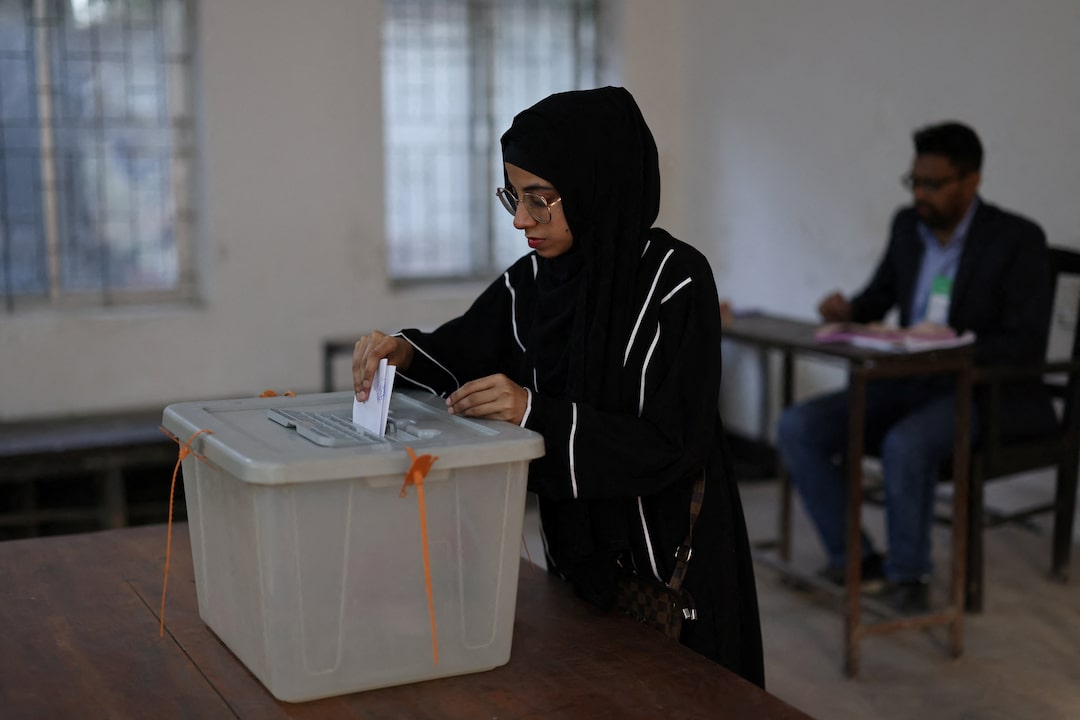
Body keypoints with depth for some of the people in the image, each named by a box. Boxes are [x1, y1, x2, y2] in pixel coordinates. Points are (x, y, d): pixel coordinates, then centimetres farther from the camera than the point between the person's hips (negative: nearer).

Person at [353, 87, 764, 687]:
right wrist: (402, 352, -11)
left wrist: (535, 413, -30)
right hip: (575, 556, 6)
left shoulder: (674, 280, -19)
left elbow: (673, 447, -22)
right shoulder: (530, 280, -2)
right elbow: (460, 351, 11)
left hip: (671, 565, -5)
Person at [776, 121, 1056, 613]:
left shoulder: (1017, 239, -11)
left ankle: (906, 573, -14)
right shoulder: (908, 226, 6)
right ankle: (852, 557, -4)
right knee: (797, 427, -13)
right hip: (906, 383, 6)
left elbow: (1027, 346, -15)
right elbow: (879, 296, 20)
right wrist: (849, 310, -3)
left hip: (982, 393, -6)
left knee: (905, 444, -37)